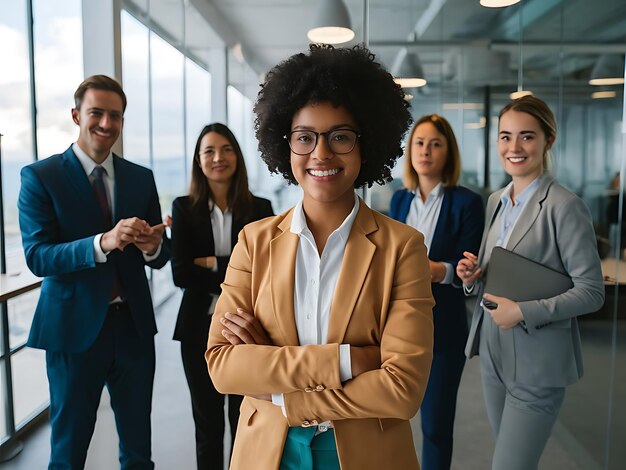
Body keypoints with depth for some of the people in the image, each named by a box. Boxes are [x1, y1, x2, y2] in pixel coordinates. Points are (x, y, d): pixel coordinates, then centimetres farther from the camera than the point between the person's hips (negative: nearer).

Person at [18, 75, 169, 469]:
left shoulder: (141, 178, 6)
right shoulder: (40, 177, -5)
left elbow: (162, 256, 4)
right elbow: (37, 256, -14)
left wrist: (152, 247, -20)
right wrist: (104, 243, -30)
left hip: (134, 325, 3)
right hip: (74, 328, -3)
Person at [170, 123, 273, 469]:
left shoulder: (260, 208, -2)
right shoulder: (184, 208, -2)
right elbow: (180, 274, -12)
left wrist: (213, 264, -12)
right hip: (200, 328, 0)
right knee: (207, 424, 16)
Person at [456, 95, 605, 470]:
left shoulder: (565, 206, -14)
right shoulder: (496, 201, 8)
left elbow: (592, 292, -14)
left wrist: (524, 313, -22)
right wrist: (473, 276, -4)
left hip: (538, 362, -6)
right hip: (493, 354, 7)